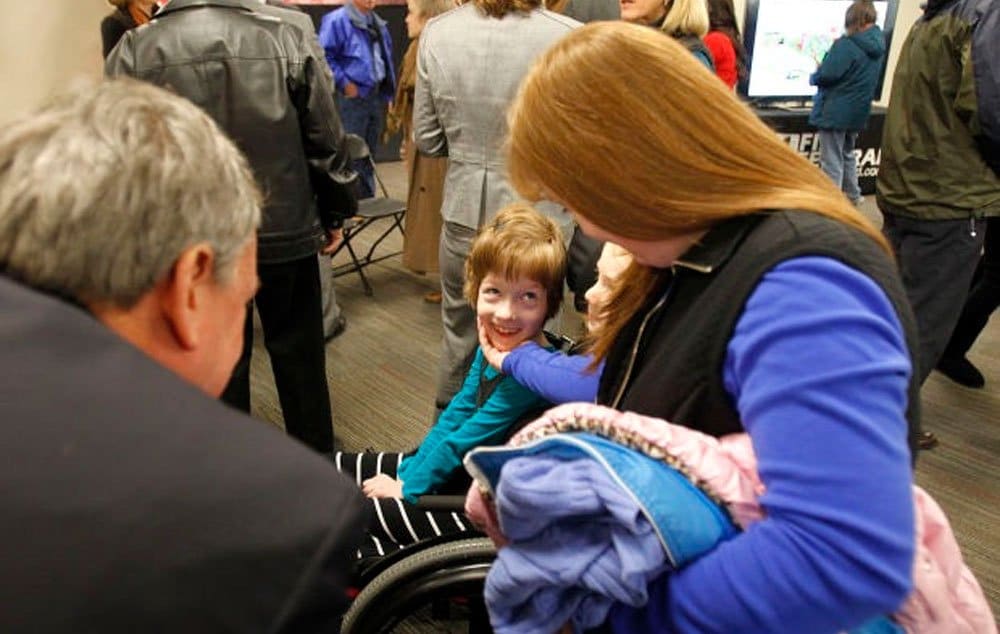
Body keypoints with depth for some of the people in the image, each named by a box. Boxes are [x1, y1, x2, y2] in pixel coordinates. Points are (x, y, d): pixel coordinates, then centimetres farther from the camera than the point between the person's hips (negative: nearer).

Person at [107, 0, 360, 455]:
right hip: (285, 230, 0)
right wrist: (335, 214, 10)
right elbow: (325, 142, -3)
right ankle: (316, 457, 32)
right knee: (298, 352, 16)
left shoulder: (134, 52, -6)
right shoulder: (286, 40, -8)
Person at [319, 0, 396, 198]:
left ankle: (367, 200, 25)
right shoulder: (337, 21, -9)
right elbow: (325, 56, -14)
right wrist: (344, 83, -16)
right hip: (354, 95, -7)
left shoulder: (378, 23, 14)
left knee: (369, 153, 15)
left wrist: (388, 91, 14)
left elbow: (386, 56, 21)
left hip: (378, 95, 7)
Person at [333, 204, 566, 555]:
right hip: (459, 468, 9)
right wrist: (406, 475, 6)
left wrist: (407, 489, -8)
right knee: (332, 468, 14)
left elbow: (465, 442, -20)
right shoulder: (494, 346, -3)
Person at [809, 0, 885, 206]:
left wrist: (813, 77, -1)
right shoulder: (878, 45, 6)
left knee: (832, 161, -2)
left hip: (835, 111, -8)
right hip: (858, 111, 8)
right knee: (847, 154, 25)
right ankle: (852, 195, 36)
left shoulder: (846, 44, -20)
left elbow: (825, 75, -23)